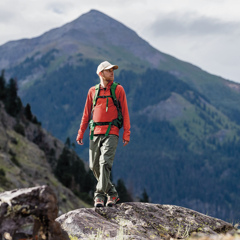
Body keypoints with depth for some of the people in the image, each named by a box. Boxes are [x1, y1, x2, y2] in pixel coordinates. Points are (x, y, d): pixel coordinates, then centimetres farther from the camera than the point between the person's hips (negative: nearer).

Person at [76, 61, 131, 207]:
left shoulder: (118, 89, 5)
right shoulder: (93, 91, 12)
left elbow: (125, 112, 3)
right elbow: (87, 113, 16)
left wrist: (126, 133, -5)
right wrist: (81, 133, 11)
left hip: (111, 132, -4)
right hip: (95, 133, 4)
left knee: (105, 162, -17)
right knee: (94, 166, 4)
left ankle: (100, 195, -14)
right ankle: (112, 193, 18)